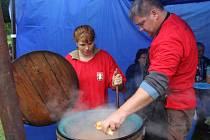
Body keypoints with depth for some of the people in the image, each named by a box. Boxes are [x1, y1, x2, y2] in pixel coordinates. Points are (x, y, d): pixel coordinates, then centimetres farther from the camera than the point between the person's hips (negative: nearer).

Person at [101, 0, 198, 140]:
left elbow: (156, 82, -39)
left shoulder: (169, 39, -28)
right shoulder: (176, 22, 5)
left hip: (176, 107, -10)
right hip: (177, 102, 10)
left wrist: (121, 113, -43)